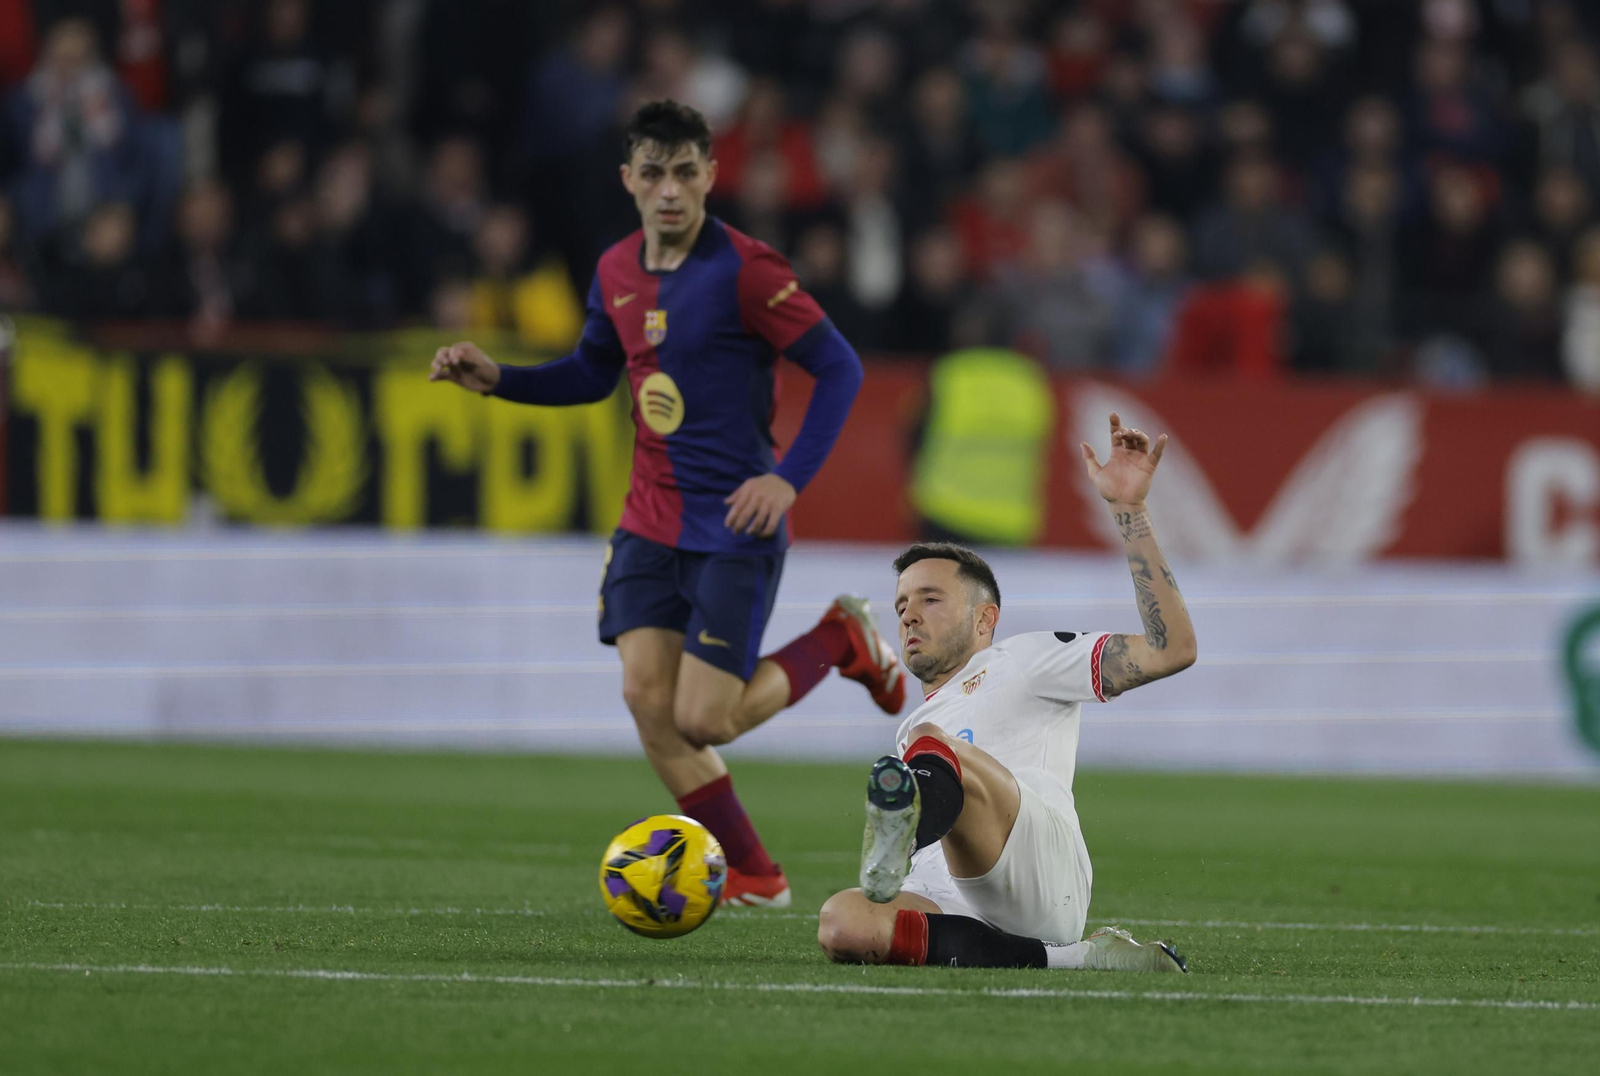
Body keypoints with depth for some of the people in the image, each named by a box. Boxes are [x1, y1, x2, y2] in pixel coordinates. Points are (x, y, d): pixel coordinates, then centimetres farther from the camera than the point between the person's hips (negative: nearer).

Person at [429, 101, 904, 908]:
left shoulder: (743, 269, -14)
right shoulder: (617, 273, 6)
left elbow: (839, 368, -13)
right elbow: (592, 374, 22)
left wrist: (789, 479, -21)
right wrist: (496, 379, 7)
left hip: (734, 525, -6)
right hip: (649, 522, 6)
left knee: (702, 720, -10)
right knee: (646, 695, -5)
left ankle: (840, 641, 16)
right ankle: (752, 877, 9)